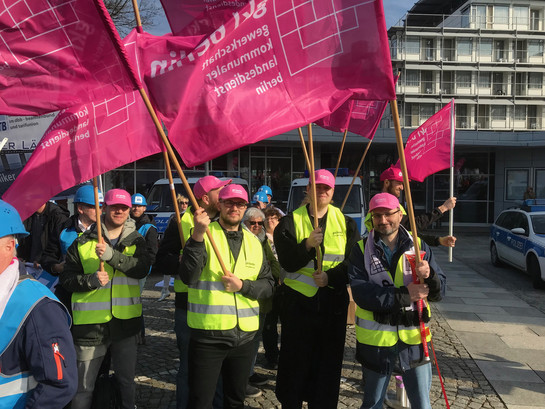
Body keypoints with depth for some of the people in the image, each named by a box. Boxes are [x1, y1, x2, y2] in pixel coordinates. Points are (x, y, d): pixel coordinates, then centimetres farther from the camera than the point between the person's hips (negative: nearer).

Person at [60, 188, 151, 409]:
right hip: (90, 324, -1)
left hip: (125, 322, 2)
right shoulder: (83, 242, 1)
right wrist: (90, 280, -19)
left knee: (127, 381, 17)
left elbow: (142, 268, -14)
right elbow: (66, 278, 0)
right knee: (84, 387, 8)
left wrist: (112, 255, -27)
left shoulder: (136, 241, 4)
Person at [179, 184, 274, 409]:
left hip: (244, 336, 5)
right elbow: (188, 277, -20)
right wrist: (198, 235, -30)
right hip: (208, 334, -4)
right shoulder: (203, 235, -5)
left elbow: (268, 285, 10)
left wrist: (242, 285, -9)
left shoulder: (253, 242, 10)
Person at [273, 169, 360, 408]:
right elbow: (287, 262, -9)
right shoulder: (290, 222, 1)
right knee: (295, 360, 6)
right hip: (298, 301, -1)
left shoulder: (345, 223, 7)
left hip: (333, 301, 2)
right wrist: (307, 245, -25)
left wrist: (331, 276, -14)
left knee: (329, 360, 9)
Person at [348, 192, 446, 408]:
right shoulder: (361, 250, -3)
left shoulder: (418, 246, 2)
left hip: (413, 337, 1)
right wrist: (404, 295, -22)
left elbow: (439, 292, -3)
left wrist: (429, 276, -25)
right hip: (376, 339, -1)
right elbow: (361, 294, -16)